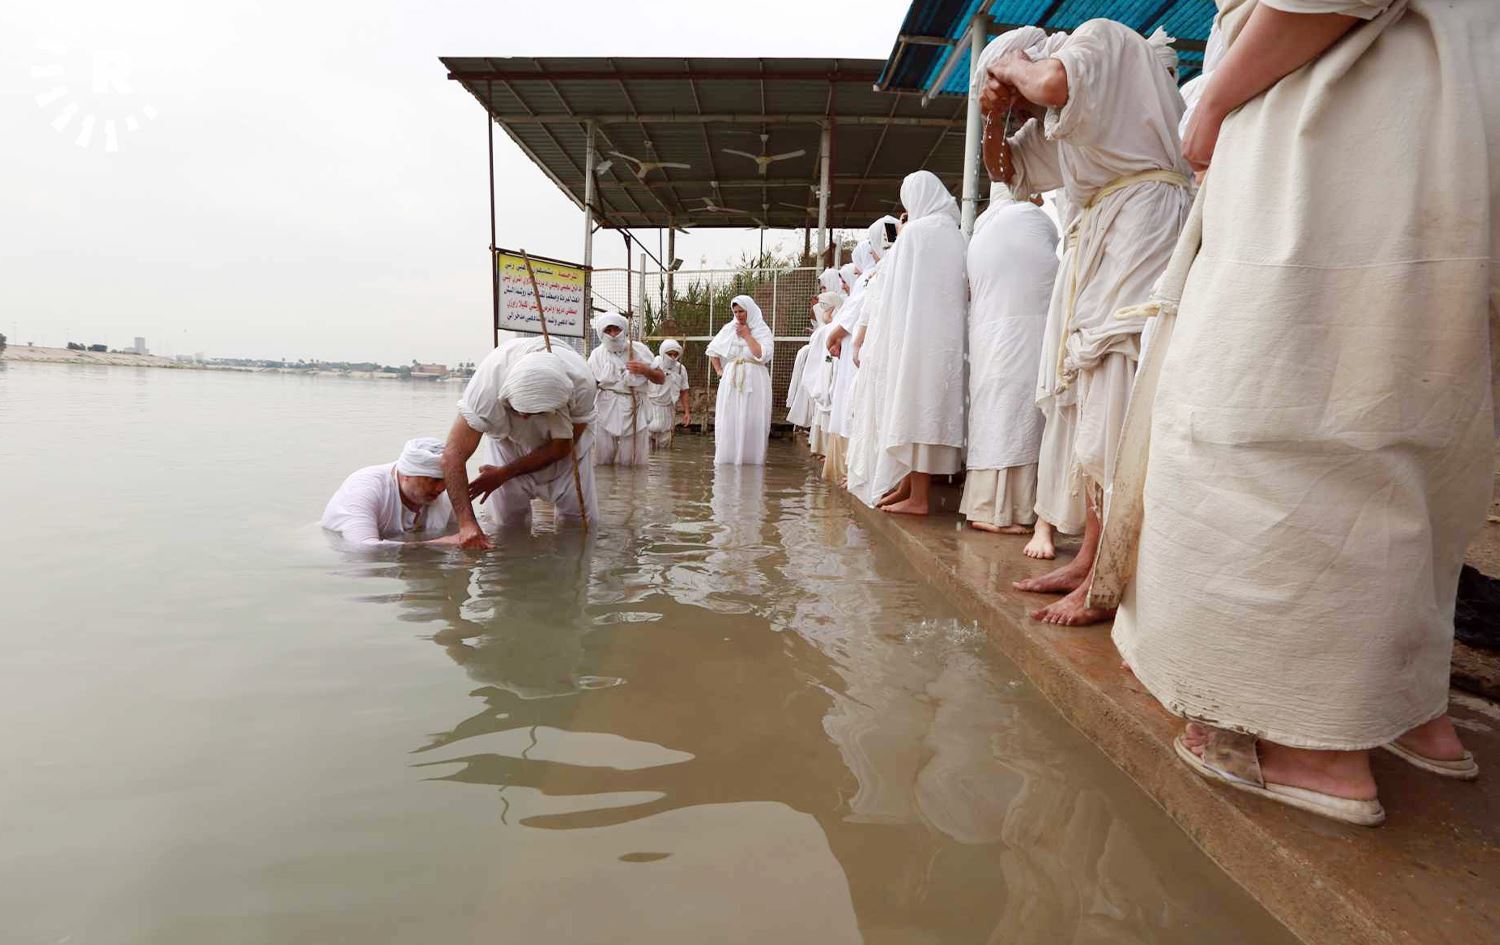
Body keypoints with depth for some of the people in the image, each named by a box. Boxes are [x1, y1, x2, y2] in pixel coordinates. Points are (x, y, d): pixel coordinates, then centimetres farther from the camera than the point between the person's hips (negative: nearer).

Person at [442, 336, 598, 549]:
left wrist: (504, 474, -21)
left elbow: (561, 447, -22)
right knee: (504, 524, -4)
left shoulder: (581, 383, -39)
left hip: (567, 444, 0)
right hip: (509, 442, 0)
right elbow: (454, 454, -41)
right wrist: (466, 523, -50)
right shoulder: (488, 382, -41)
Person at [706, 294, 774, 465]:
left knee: (751, 422, -3)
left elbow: (763, 355, -15)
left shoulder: (763, 330, 0)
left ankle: (750, 458, 4)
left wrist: (747, 335, -9)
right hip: (731, 382, 3)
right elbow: (712, 350, 19)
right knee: (728, 421, 2)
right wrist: (719, 370, 7)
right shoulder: (729, 329, 10)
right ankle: (727, 458, 9)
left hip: (754, 382, -3)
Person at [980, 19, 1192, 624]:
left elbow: (1054, 80, -18)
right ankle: (1088, 561, 5)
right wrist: (994, 117, 15)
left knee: (1115, 404, -17)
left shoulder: (1101, 37, 3)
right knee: (1087, 400, 2)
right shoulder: (1052, 120, 27)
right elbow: (1005, 171, 32)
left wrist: (1011, 68, 3)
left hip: (1142, 215, -10)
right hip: (1095, 238, 10)